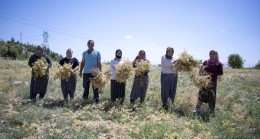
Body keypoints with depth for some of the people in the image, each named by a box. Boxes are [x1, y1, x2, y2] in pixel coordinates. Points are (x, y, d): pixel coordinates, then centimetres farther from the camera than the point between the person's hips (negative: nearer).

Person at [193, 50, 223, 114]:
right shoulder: (206, 62, 4)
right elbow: (201, 70, 11)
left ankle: (211, 110, 14)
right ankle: (197, 108, 12)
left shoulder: (219, 64, -4)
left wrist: (213, 74, -15)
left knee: (212, 95, 2)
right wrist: (201, 75, -6)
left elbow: (221, 73, -3)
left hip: (213, 81, -2)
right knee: (201, 93, 3)